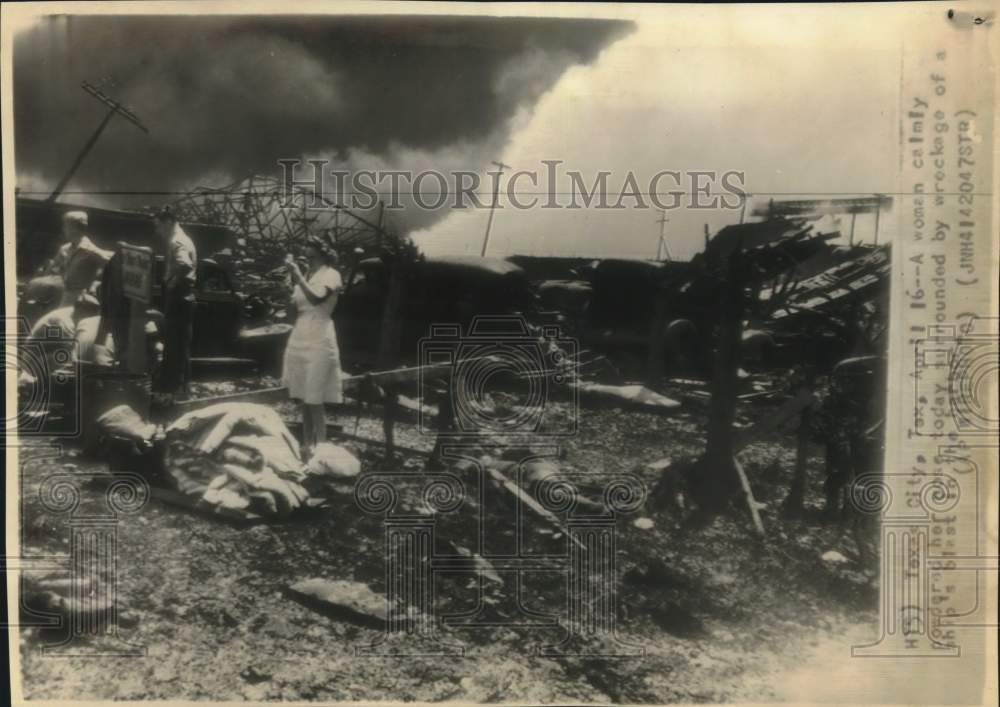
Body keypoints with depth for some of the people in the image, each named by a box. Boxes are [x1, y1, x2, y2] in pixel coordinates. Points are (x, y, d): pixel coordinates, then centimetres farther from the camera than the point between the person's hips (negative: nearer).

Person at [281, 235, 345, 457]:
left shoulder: (331, 274, -5)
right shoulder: (304, 275, 14)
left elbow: (316, 298, -23)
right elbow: (295, 308, 14)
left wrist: (297, 275, -16)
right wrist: (292, 278, 6)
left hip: (318, 341, -7)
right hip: (298, 339, 7)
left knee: (315, 399, -8)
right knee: (304, 398, 10)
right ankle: (306, 445, 18)